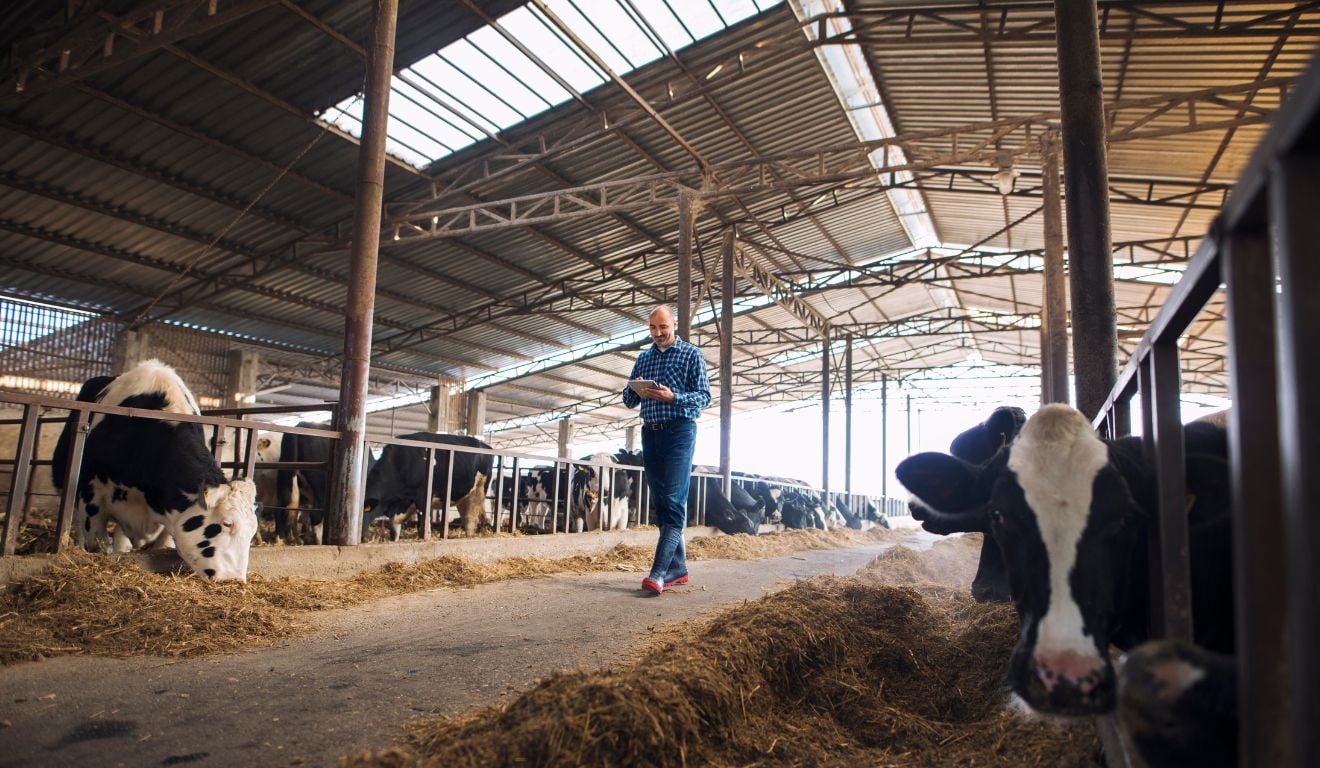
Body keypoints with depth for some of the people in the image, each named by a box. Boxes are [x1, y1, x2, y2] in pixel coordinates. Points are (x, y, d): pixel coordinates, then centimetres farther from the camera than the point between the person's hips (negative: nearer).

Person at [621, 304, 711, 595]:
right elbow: (629, 400, 15)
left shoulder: (691, 354, 2)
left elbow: (704, 396, -5)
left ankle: (659, 571, -18)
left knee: (674, 502, -13)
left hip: (679, 432, -6)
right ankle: (677, 568, 13)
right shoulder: (643, 358, 15)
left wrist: (673, 397, -21)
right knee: (661, 503, 6)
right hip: (650, 434, 6)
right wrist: (634, 391, -9)